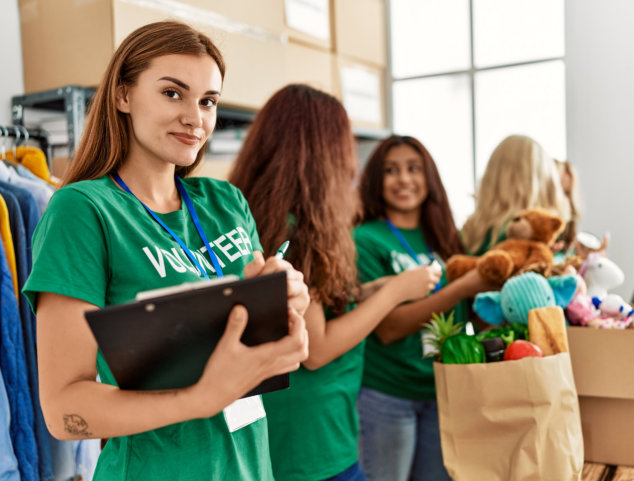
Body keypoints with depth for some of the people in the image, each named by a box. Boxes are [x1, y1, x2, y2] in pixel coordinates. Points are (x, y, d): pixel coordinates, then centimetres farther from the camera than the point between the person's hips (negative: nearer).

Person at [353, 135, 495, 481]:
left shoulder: (444, 239, 8)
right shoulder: (365, 240, -9)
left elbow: (466, 316, 8)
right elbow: (387, 327, -18)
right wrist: (464, 287, -22)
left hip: (443, 389, 5)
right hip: (386, 396, -5)